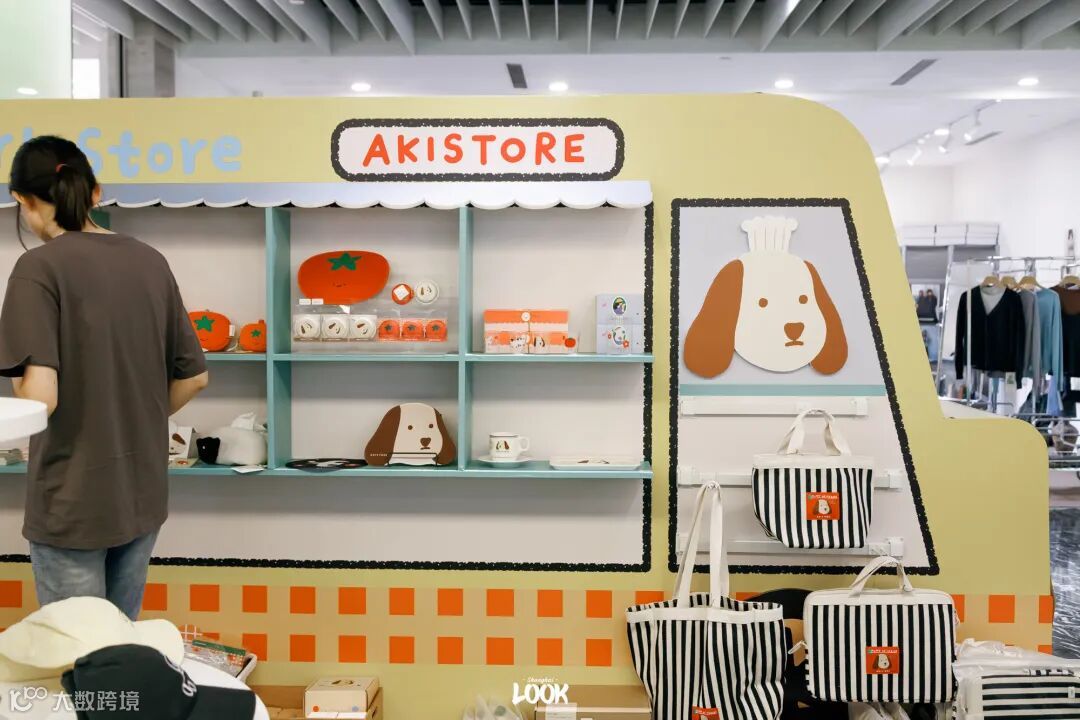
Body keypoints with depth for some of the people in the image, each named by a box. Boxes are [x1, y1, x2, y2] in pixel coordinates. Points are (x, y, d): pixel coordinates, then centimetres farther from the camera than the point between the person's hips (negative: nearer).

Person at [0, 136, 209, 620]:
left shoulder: (40, 267, -15)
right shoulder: (151, 262, 2)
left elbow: (40, 397, -23)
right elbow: (194, 376, 5)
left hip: (72, 499, -5)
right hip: (144, 492, 5)